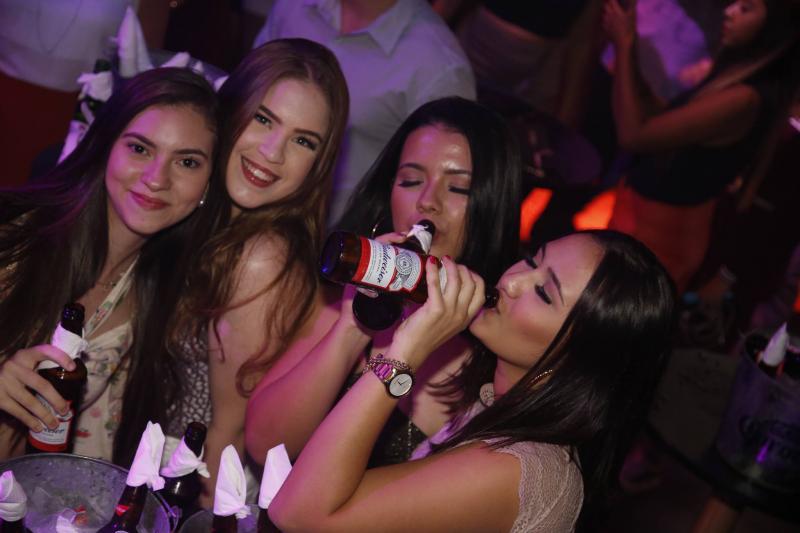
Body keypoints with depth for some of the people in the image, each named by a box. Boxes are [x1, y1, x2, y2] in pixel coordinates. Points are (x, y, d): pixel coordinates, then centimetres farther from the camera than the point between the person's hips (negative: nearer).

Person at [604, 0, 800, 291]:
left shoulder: (744, 99, -27)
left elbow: (633, 134, -26)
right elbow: (661, 118, 8)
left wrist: (623, 44, -18)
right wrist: (630, 49, 1)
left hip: (657, 226, -9)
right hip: (654, 219, 9)